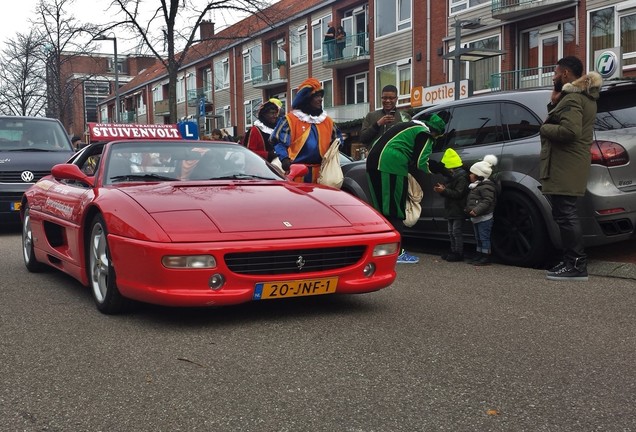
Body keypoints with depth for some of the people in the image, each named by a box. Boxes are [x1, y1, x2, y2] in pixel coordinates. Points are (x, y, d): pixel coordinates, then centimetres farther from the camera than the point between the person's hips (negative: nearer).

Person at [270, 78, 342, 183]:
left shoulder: (327, 121, 15)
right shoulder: (290, 119, -1)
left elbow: (337, 138, 27)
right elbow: (277, 140, -3)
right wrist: (284, 158, -19)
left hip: (320, 173, 5)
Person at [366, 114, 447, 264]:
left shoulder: (411, 127, 28)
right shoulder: (425, 134, 0)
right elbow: (421, 162, -5)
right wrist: (440, 168, 10)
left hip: (374, 161, 9)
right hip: (391, 166, -9)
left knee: (383, 208, 14)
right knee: (395, 211, -5)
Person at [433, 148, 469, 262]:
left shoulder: (462, 177, -15)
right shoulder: (451, 177, 15)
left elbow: (458, 193, -22)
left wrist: (444, 190, -23)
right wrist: (441, 189, 1)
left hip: (458, 211, -10)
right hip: (451, 210, 10)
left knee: (456, 231, -7)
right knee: (451, 232, 12)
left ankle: (459, 253, -2)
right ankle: (453, 251, 19)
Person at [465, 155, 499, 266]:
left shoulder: (486, 186, -16)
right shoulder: (475, 186, 16)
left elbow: (487, 201, -25)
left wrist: (476, 210, -33)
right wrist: (468, 209, 12)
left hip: (484, 218, -10)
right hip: (476, 218, 10)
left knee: (484, 237, -5)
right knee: (478, 238, 15)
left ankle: (486, 258, -1)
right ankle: (479, 256, 23)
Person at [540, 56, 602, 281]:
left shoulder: (572, 98, -15)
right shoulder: (584, 96, 20)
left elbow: (569, 131, -27)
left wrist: (544, 128, -12)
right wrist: (554, 103, 6)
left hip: (564, 168, -11)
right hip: (568, 166, 11)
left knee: (565, 214, -10)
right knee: (565, 214, 15)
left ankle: (576, 265, -8)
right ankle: (572, 261, 20)